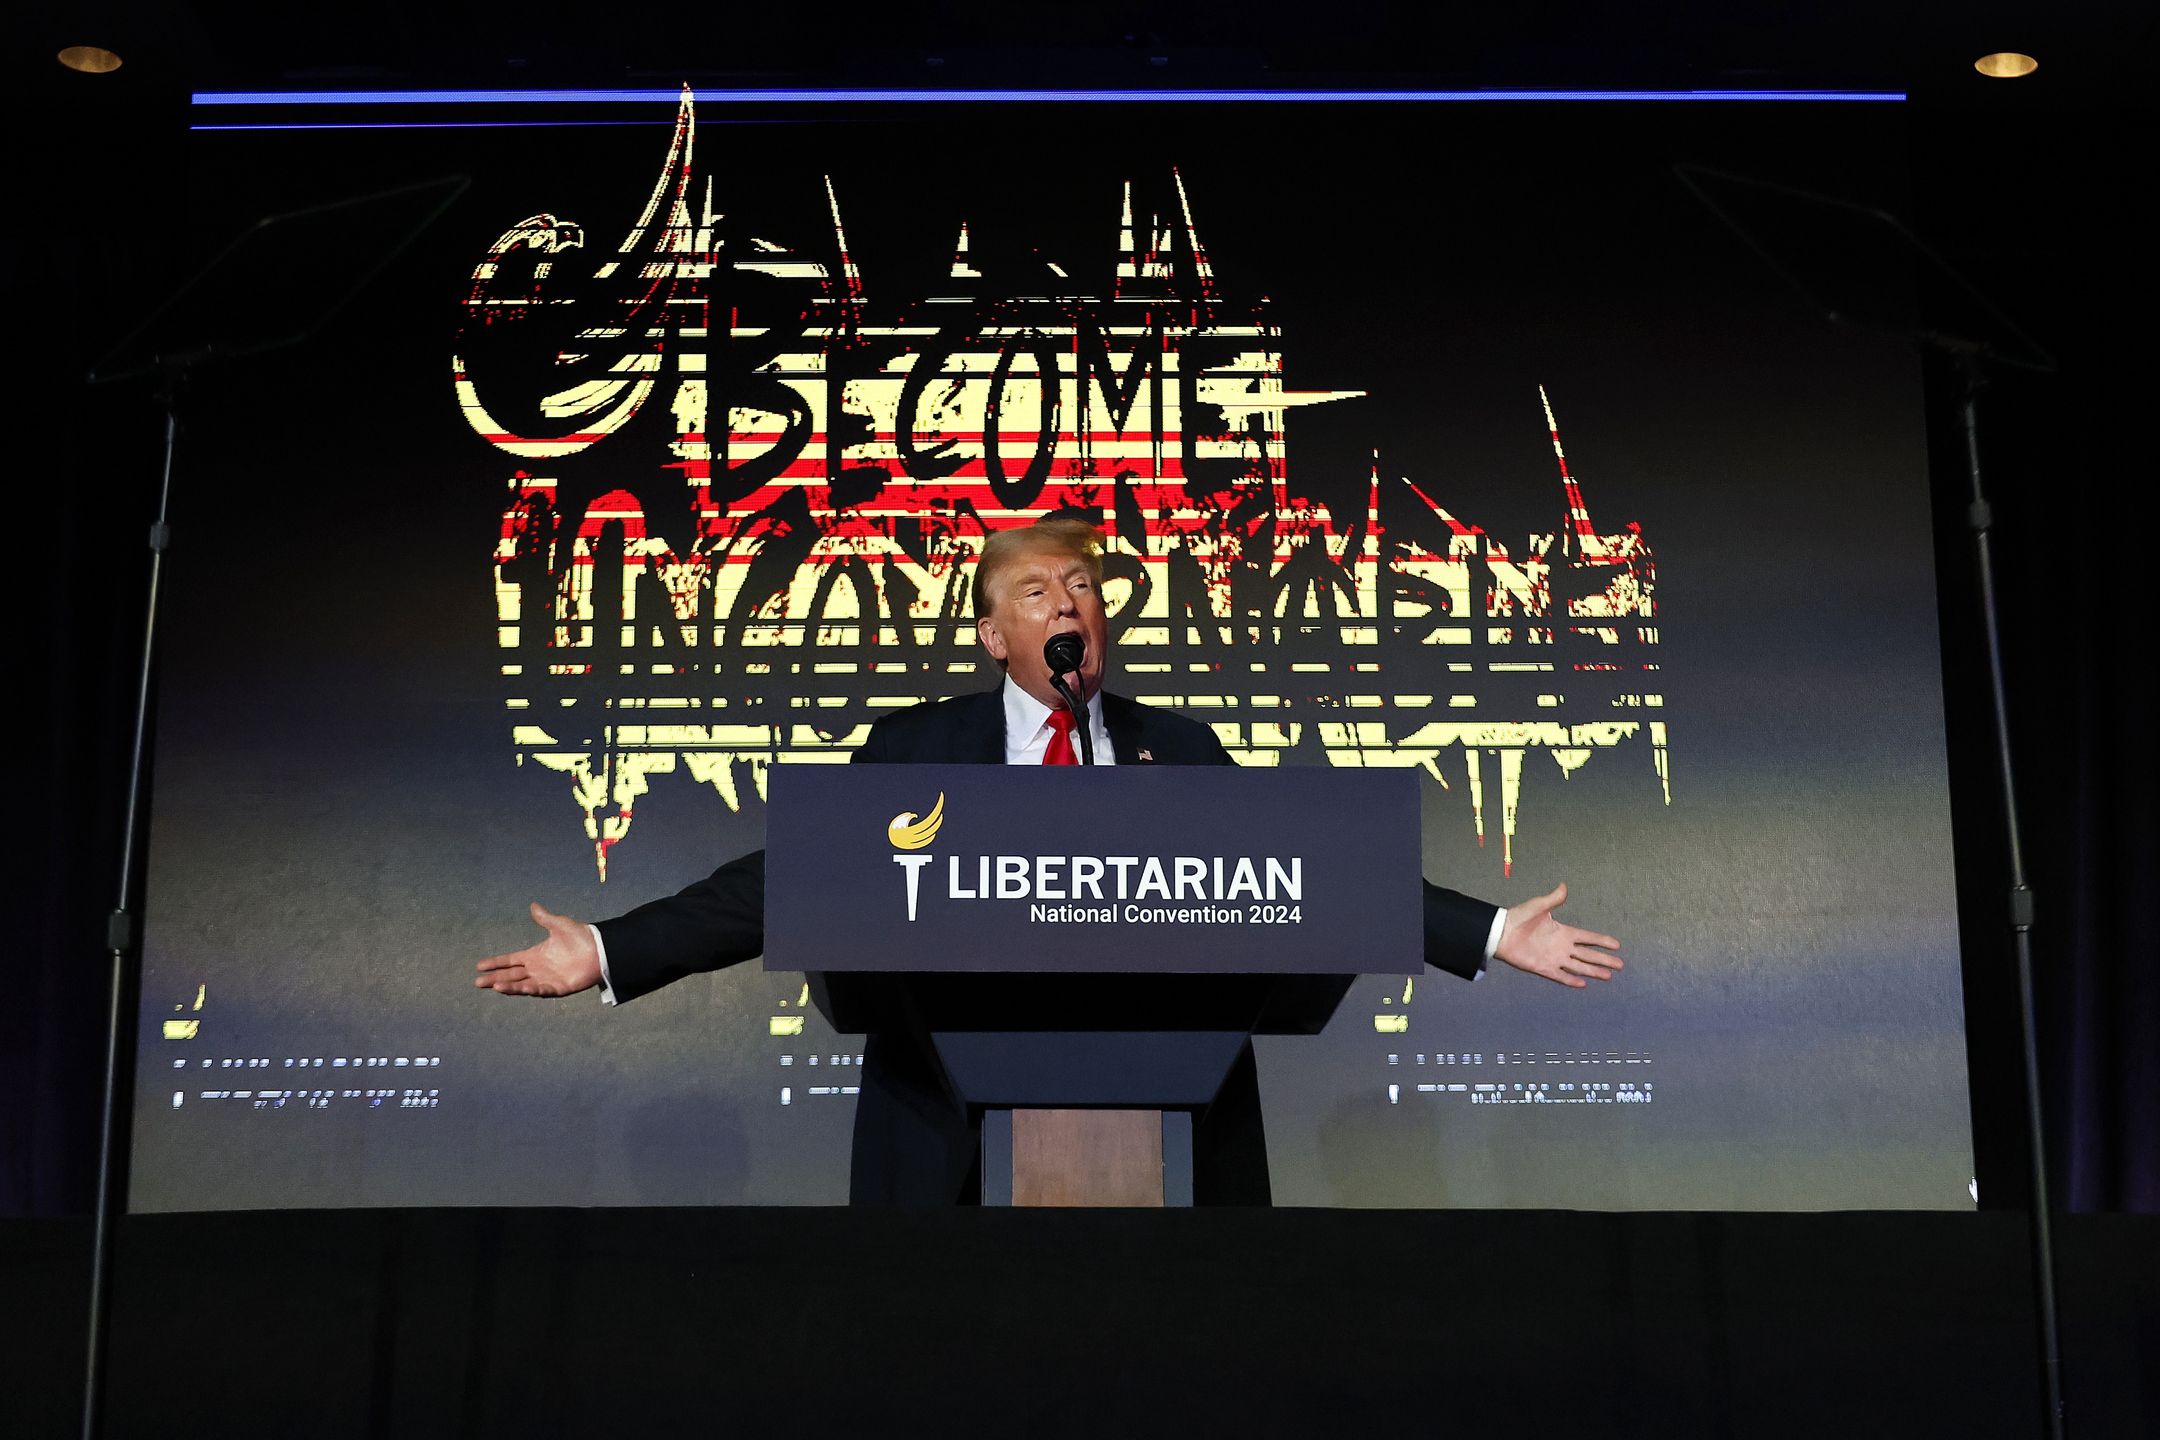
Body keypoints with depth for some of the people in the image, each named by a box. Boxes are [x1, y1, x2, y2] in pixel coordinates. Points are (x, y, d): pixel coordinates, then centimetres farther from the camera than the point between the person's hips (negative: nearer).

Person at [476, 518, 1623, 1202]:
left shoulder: (1181, 752, 12)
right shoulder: (913, 752, 7)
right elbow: (787, 882, 2)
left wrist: (1493, 935, 2)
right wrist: (605, 951, -8)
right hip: (960, 1121, -1)